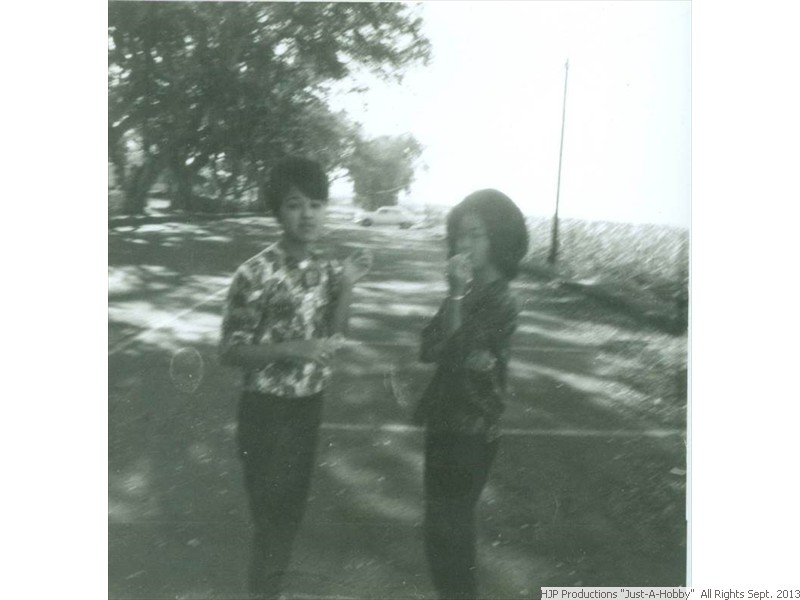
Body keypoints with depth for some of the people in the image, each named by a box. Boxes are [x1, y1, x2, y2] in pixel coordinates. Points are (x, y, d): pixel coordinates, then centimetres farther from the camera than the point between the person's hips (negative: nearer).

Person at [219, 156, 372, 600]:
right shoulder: (257, 273, -19)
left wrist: (347, 285, -11)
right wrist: (290, 348, -27)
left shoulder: (327, 267, -1)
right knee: (269, 510, 7)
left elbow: (331, 337, 1)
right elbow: (230, 351, -15)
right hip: (268, 408, -6)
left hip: (309, 404, 6)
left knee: (293, 505, 19)